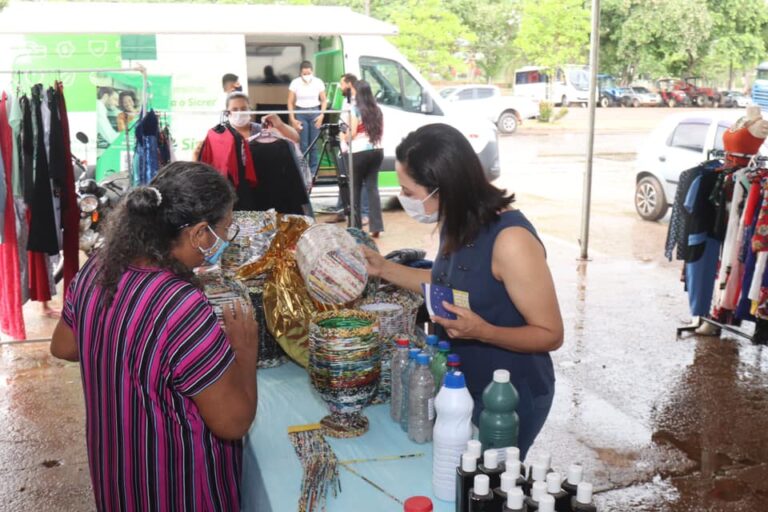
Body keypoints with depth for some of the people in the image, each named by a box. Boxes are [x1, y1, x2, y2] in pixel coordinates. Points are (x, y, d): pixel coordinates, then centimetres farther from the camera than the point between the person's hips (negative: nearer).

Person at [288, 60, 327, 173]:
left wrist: (322, 115, -6)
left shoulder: (318, 82, -2)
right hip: (300, 113, -1)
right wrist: (292, 119, -6)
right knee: (303, 144, -3)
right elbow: (290, 102, 0)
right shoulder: (295, 83, -4)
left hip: (315, 112, 1)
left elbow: (324, 100, 6)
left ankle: (313, 171, 10)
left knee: (314, 144, 2)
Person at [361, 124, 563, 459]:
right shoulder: (458, 223, -4)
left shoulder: (511, 240, -29)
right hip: (462, 386, 8)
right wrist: (384, 269, 5)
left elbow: (551, 334, -21)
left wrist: (482, 331, -36)